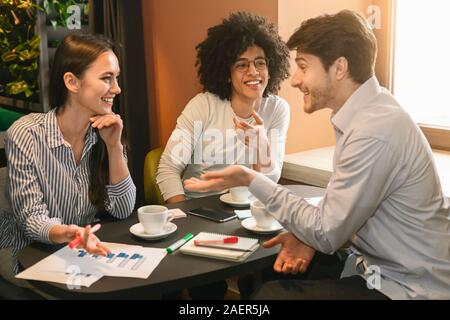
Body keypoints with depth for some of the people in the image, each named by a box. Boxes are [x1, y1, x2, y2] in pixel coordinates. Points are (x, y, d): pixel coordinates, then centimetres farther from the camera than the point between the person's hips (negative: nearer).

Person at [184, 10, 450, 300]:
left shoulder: (374, 132, -27)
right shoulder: (369, 112, 2)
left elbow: (326, 233, -21)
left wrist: (251, 180, -16)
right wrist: (313, 235, -7)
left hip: (409, 287, -8)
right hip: (388, 265, 8)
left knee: (272, 293, -8)